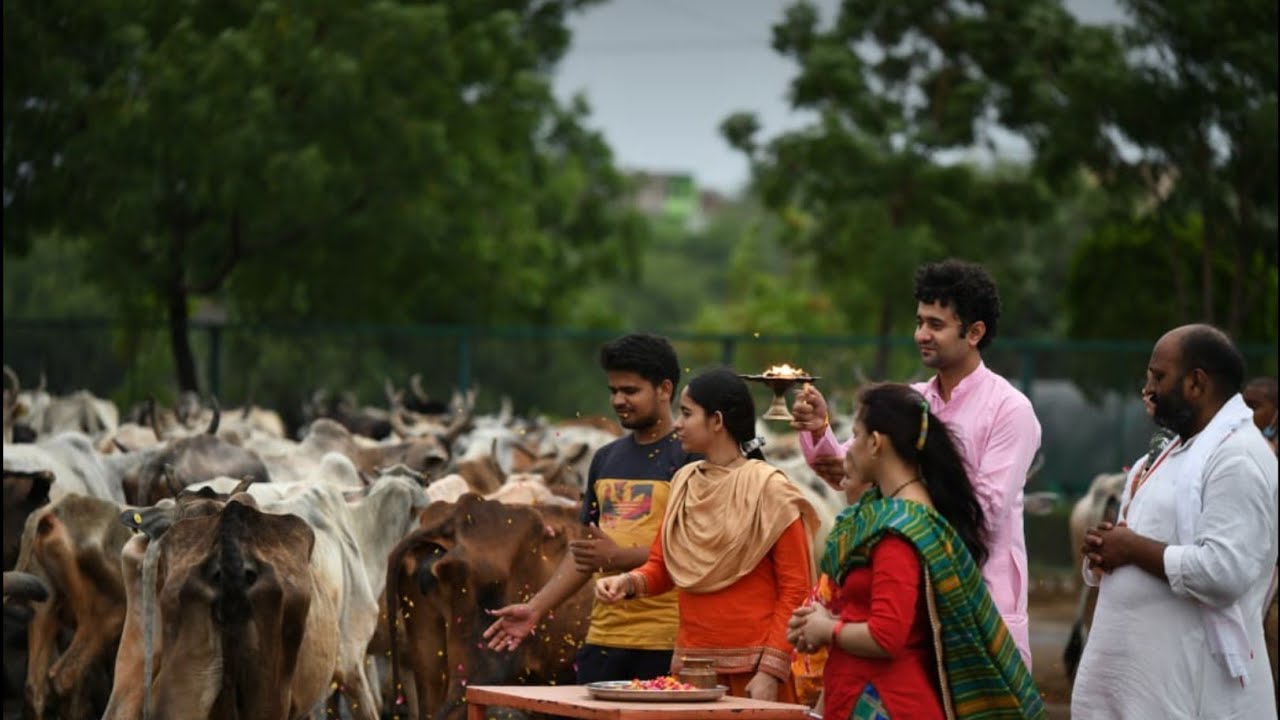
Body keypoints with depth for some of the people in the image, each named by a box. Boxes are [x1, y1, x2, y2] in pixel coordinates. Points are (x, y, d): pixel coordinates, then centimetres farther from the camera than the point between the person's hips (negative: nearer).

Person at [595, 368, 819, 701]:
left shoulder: (769, 489, -7)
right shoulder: (684, 483, 10)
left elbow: (795, 591, -9)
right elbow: (661, 567, 15)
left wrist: (771, 672, -16)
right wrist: (630, 582, -7)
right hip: (690, 660, 5)